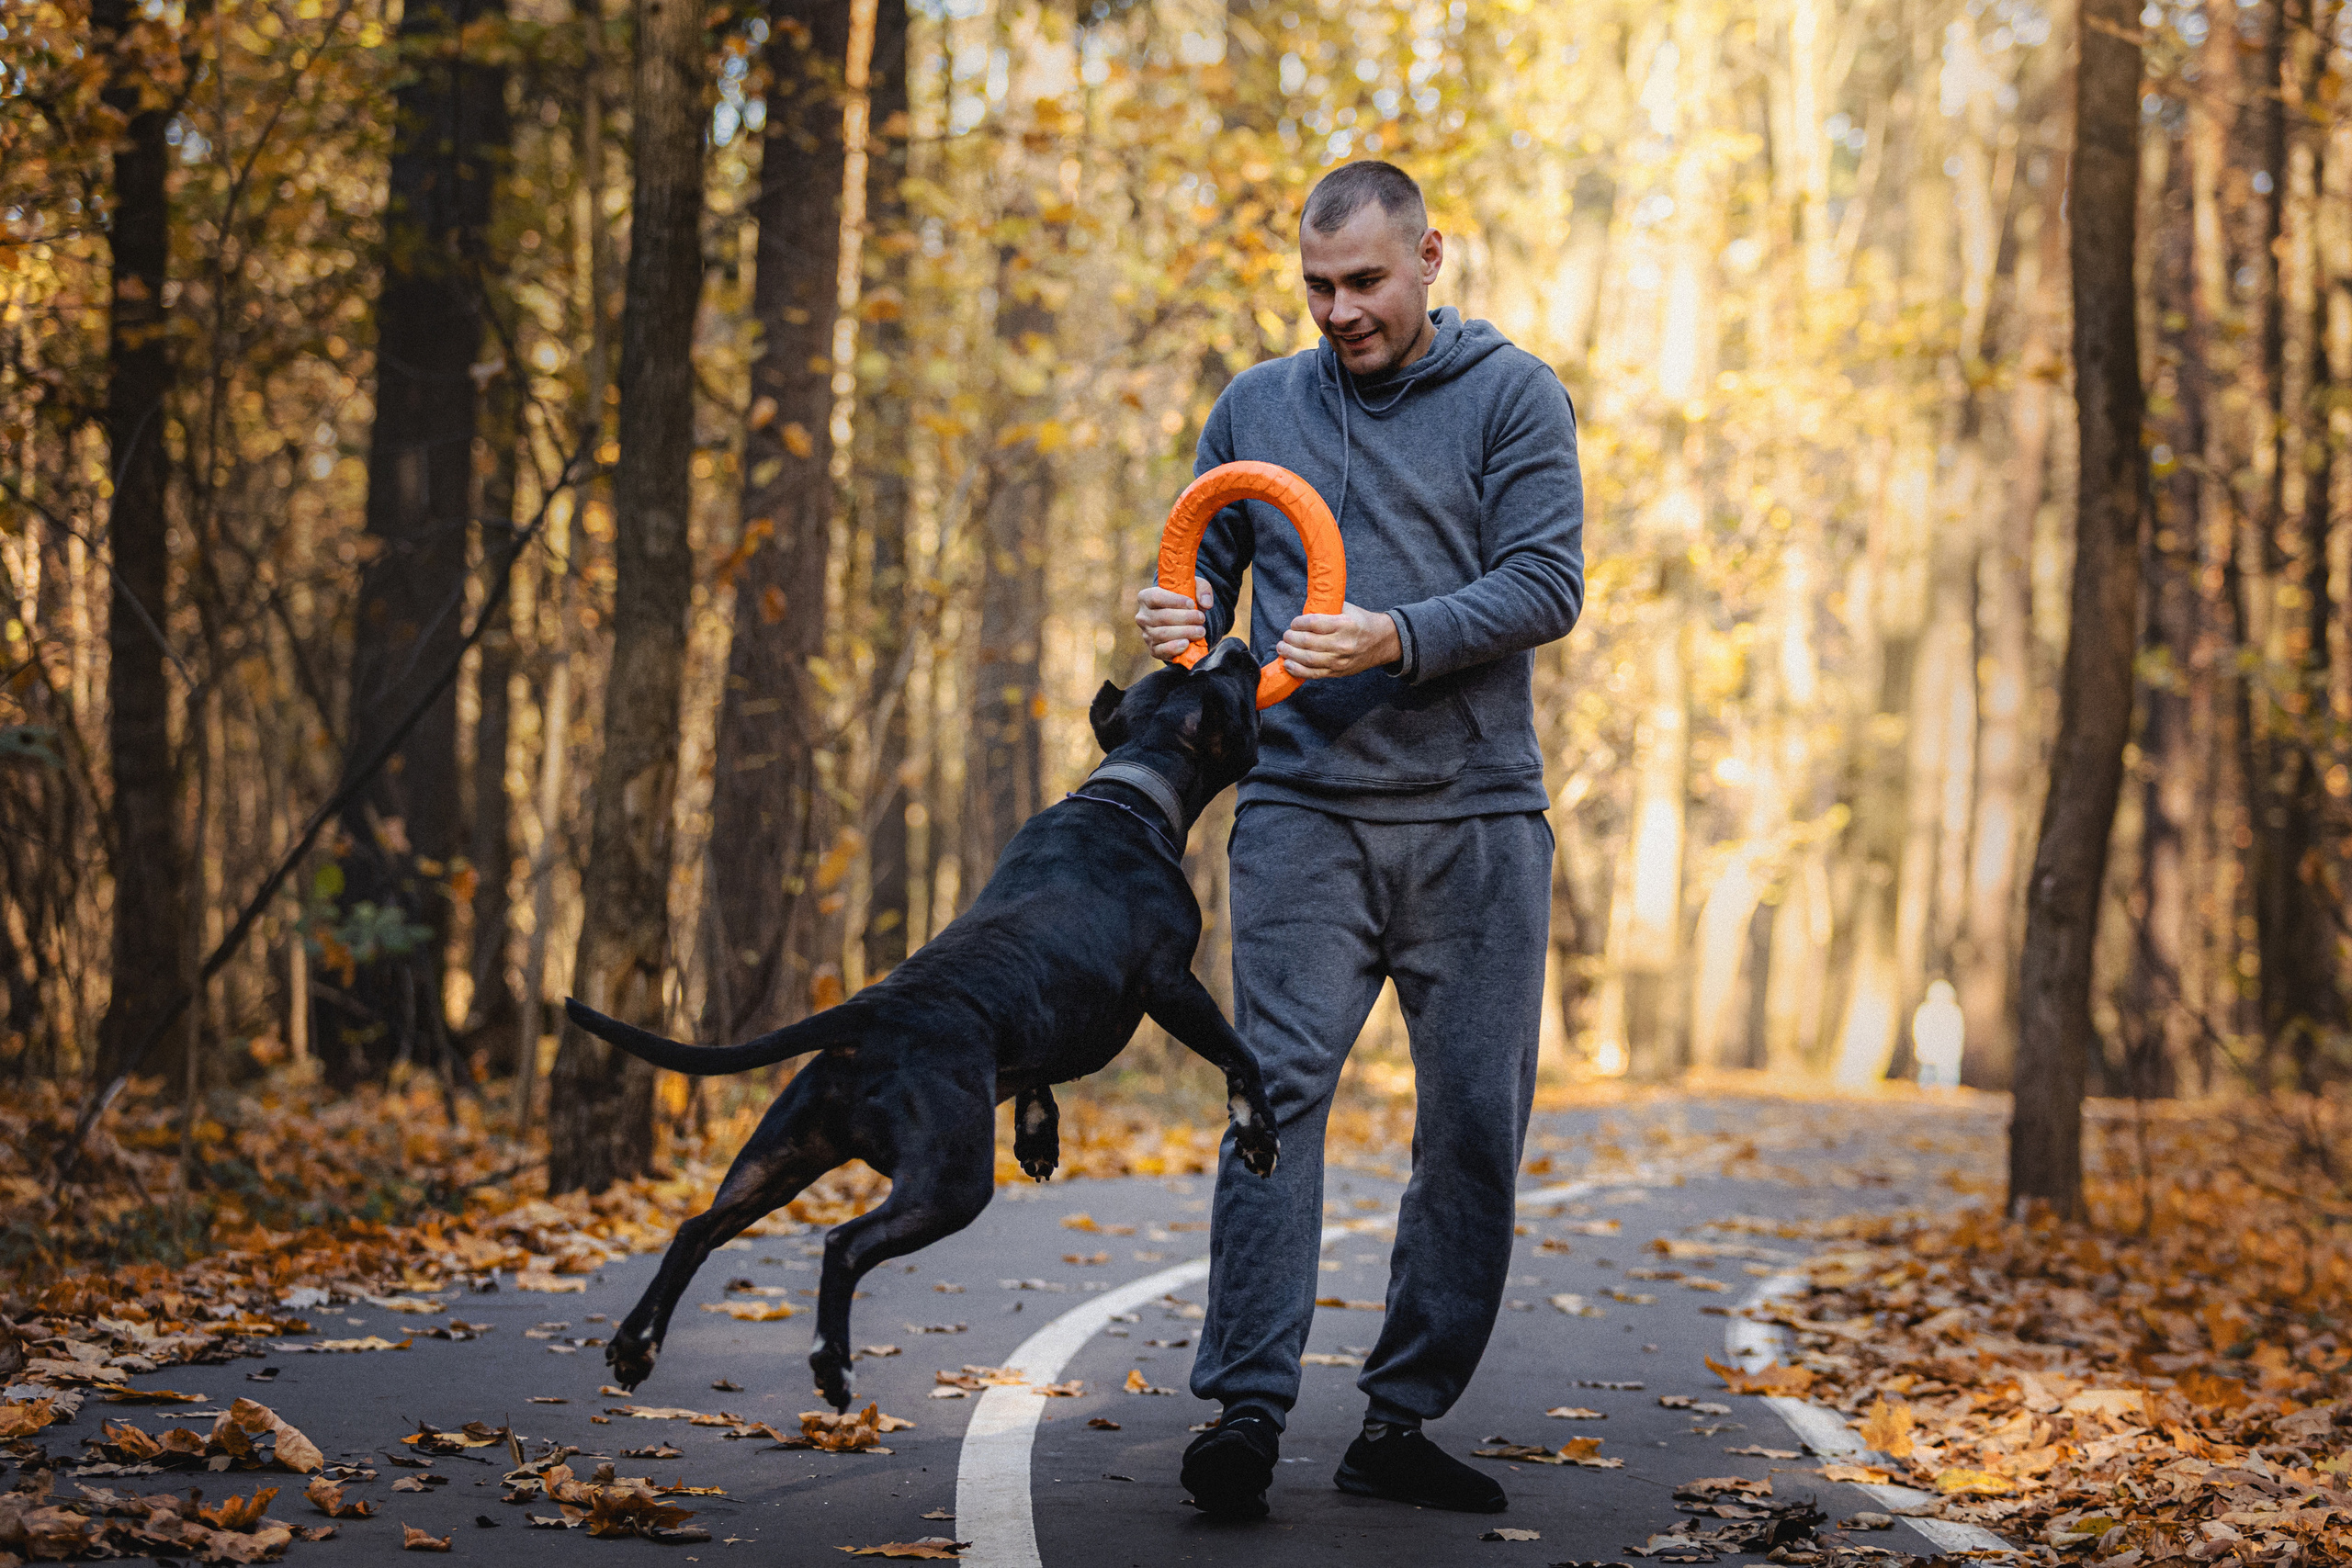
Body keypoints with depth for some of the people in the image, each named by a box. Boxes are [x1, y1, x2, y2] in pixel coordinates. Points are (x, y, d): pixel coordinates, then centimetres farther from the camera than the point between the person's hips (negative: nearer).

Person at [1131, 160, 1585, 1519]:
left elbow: (1547, 584, -6)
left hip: (1478, 815, 0)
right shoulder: (1257, 407, 13)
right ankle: (1247, 1409, -14)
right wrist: (1181, 616, -5)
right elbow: (1208, 566, 19)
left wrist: (1399, 638, -21)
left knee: (1477, 1122, 0)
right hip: (1304, 809, 1)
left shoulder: (1513, 396, 4)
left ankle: (1404, 1419, 9)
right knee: (1280, 1087, -13)